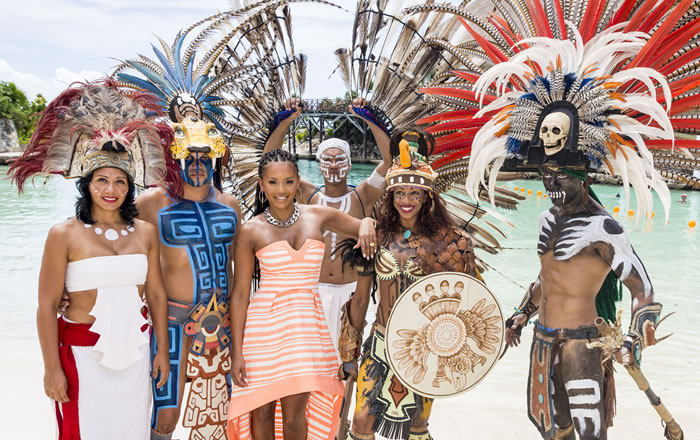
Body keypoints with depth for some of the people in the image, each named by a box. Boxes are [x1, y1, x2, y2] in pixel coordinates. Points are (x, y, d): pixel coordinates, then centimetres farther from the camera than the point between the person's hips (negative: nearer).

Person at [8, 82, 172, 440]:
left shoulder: (145, 232, 2)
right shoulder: (65, 234, -8)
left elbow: (156, 294, 7)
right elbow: (46, 306, -7)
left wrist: (162, 352, 10)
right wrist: (52, 368, -8)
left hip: (135, 350, 3)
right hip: (83, 353, -3)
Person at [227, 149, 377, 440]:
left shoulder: (318, 216, 2)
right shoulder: (251, 231, -4)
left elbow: (365, 224, 14)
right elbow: (240, 293, -2)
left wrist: (367, 224, -12)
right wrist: (237, 352, -5)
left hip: (306, 325, 1)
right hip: (264, 327, -1)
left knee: (295, 415, 5)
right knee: (262, 412, 9)